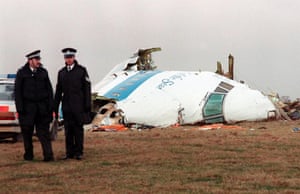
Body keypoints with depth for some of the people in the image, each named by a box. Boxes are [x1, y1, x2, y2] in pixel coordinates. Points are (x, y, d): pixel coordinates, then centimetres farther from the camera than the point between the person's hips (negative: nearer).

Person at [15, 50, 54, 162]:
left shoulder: (43, 72, 8)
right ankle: (28, 155, 19)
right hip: (27, 107, -1)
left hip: (42, 107, 1)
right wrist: (19, 108, -9)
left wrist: (50, 106, 0)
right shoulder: (21, 73, 0)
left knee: (44, 132, -5)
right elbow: (17, 91, -2)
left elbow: (49, 90, 8)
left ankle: (48, 155, -10)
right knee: (27, 132, 6)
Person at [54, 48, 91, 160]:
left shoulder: (82, 70, -1)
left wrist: (88, 105, -9)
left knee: (78, 129, -1)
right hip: (66, 105, 3)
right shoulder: (61, 73, 10)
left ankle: (78, 152, 3)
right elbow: (58, 91, 12)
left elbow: (87, 88, -4)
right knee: (68, 129, 2)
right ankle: (69, 152, 7)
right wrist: (55, 107, 9)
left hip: (79, 105, -3)